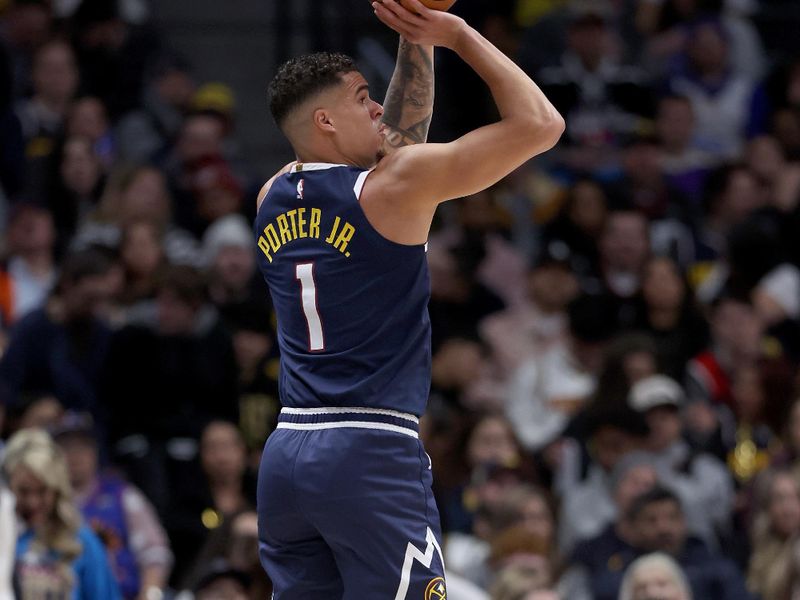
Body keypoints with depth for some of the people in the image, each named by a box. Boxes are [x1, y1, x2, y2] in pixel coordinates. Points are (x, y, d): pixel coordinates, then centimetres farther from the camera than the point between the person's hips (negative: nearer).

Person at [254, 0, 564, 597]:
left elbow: (400, 132, 30)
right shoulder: (395, 185, -7)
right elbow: (540, 124, -4)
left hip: (285, 455, 7)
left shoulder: (274, 199, 13)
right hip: (373, 457, -7)